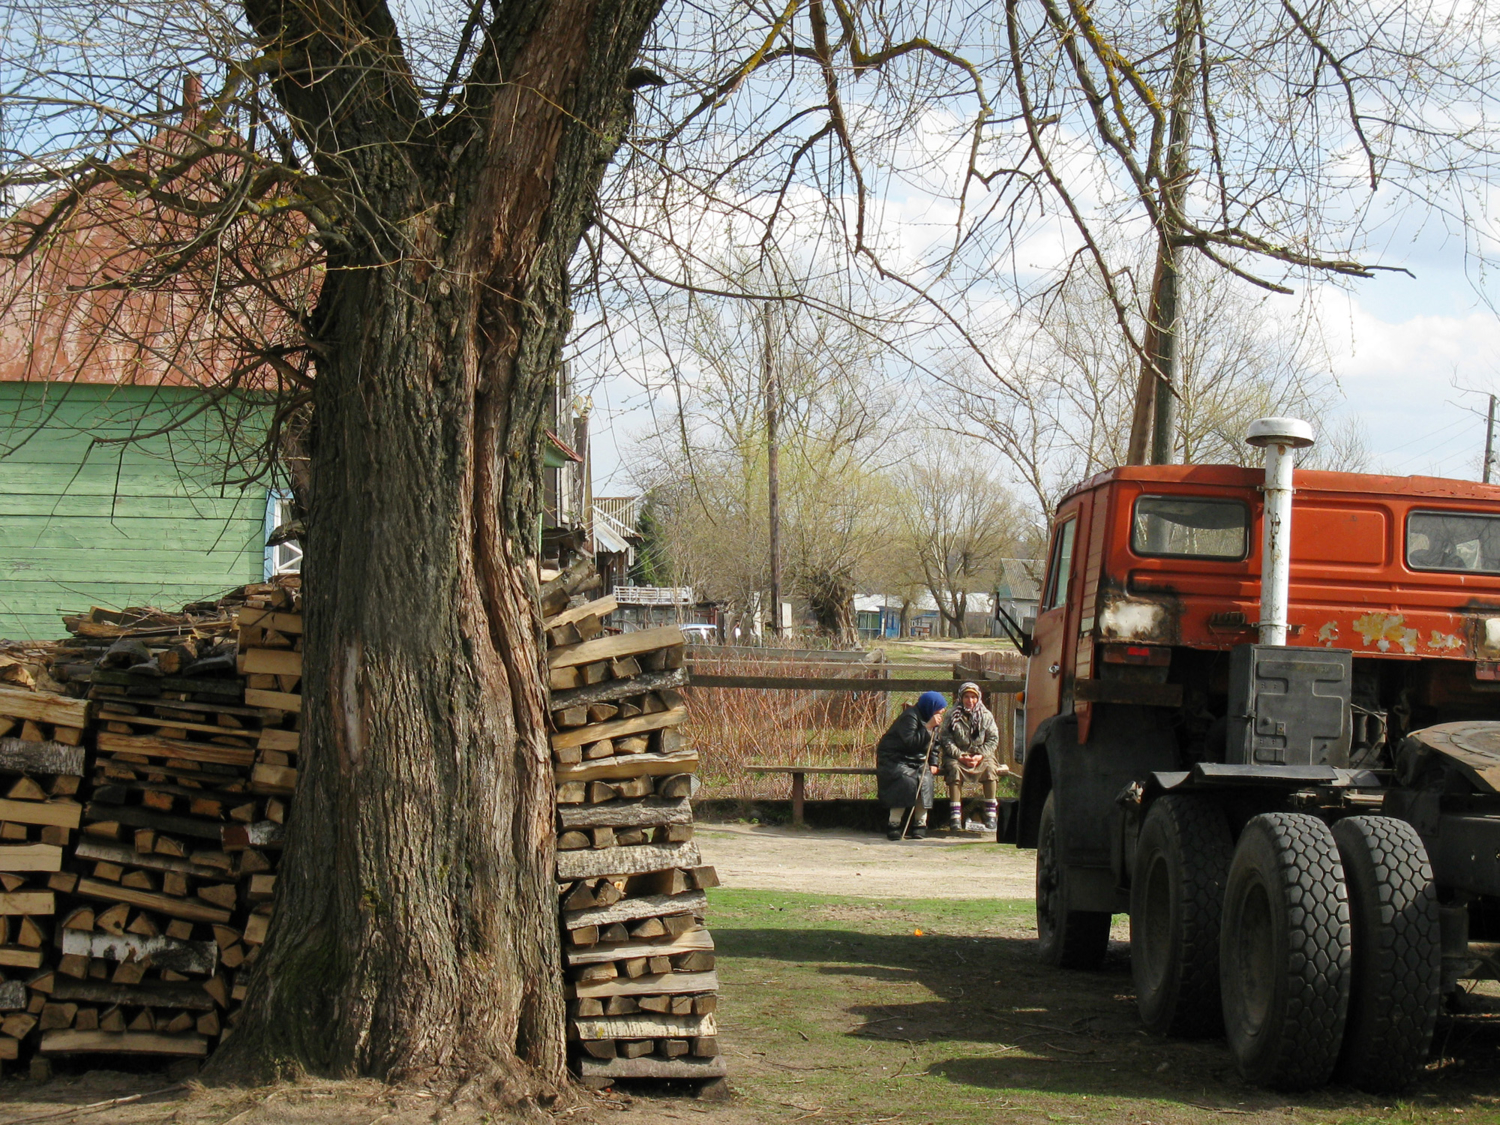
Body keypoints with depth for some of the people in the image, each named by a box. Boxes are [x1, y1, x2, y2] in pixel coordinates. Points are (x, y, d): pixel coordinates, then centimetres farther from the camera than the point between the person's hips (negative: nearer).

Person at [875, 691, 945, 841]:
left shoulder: (928, 718, 10)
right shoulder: (909, 717, -17)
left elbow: (932, 745, 20)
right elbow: (911, 742, -30)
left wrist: (933, 763, 4)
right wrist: (928, 727, -29)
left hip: (917, 761, 7)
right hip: (894, 759, -7)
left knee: (925, 779, -22)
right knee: (907, 782, -32)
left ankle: (920, 823, -15)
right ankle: (893, 825, -22)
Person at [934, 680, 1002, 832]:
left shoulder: (986, 716, 5)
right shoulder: (951, 715, 0)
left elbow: (993, 740, 2)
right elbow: (946, 740, -5)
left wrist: (980, 756, -14)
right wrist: (960, 756, -19)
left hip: (980, 755, 1)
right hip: (957, 755, -1)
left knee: (989, 768, -30)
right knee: (954, 768, -34)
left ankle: (991, 815, -26)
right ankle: (955, 816, -35)